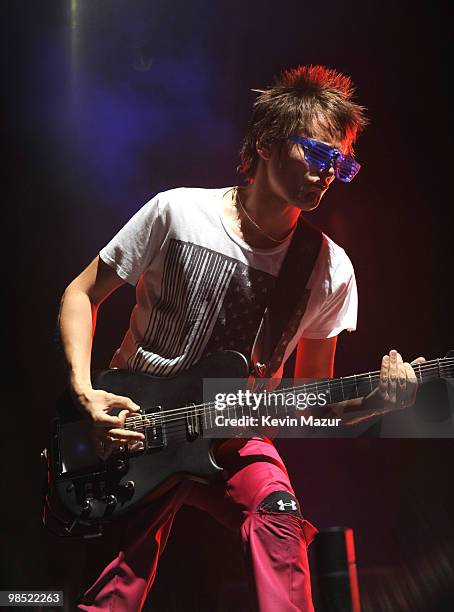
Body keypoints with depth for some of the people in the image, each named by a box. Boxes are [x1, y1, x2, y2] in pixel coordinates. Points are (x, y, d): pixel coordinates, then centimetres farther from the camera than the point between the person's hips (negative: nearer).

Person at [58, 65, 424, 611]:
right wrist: (84, 392, -11)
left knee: (278, 516, -31)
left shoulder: (331, 270, -3)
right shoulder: (178, 212, -8)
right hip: (126, 423, -1)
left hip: (230, 442, 1)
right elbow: (82, 292, 2)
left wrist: (374, 401, -15)